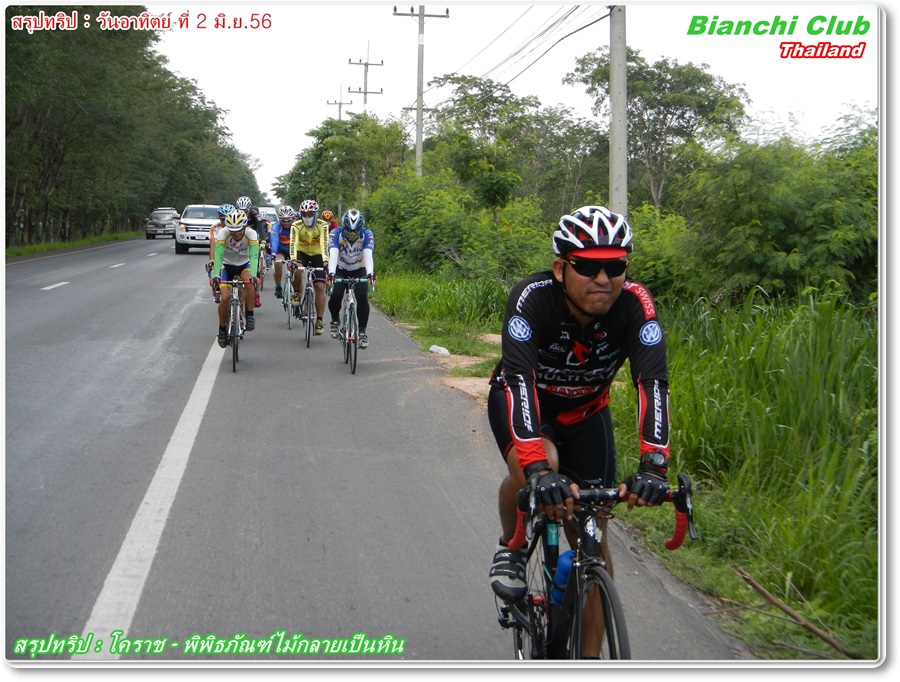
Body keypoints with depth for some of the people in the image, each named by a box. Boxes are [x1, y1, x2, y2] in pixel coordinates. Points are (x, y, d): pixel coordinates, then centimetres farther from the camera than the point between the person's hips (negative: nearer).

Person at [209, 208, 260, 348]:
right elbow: (218, 256, -31)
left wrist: (253, 275, -48)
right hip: (227, 265, 0)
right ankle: (222, 328, 5)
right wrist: (216, 275, -45)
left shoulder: (251, 234, -26)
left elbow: (254, 256, -33)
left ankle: (250, 315, -18)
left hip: (244, 264, 0)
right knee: (225, 297, -18)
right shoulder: (222, 233, -26)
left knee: (249, 282, -34)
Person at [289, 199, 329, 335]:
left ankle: (319, 321, -6)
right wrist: (293, 259, -48)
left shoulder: (322, 226, -19)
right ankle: (297, 294, -6)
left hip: (317, 255, 0)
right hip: (302, 253, 0)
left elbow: (324, 244, -32)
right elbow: (293, 243, -31)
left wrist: (325, 260, -47)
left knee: (320, 287, -11)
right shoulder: (296, 226, -18)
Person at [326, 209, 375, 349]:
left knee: (362, 297, -20)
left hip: (359, 270, 0)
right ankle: (335, 320, 9)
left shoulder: (367, 235, -24)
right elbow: (333, 254, -39)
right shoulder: (336, 233, -26)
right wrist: (331, 273, -55)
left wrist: (370, 273, -53)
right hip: (340, 270, 0)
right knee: (336, 296, -21)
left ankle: (362, 332, -8)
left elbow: (368, 255, -37)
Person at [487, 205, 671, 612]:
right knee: (536, 468, -35)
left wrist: (652, 466, -53)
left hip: (585, 413, 3)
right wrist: (538, 469, -60)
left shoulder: (635, 304, -29)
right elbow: (519, 380, -46)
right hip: (520, 401, -2)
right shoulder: (532, 297, -35)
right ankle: (511, 549, -4)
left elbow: (652, 382, -39)